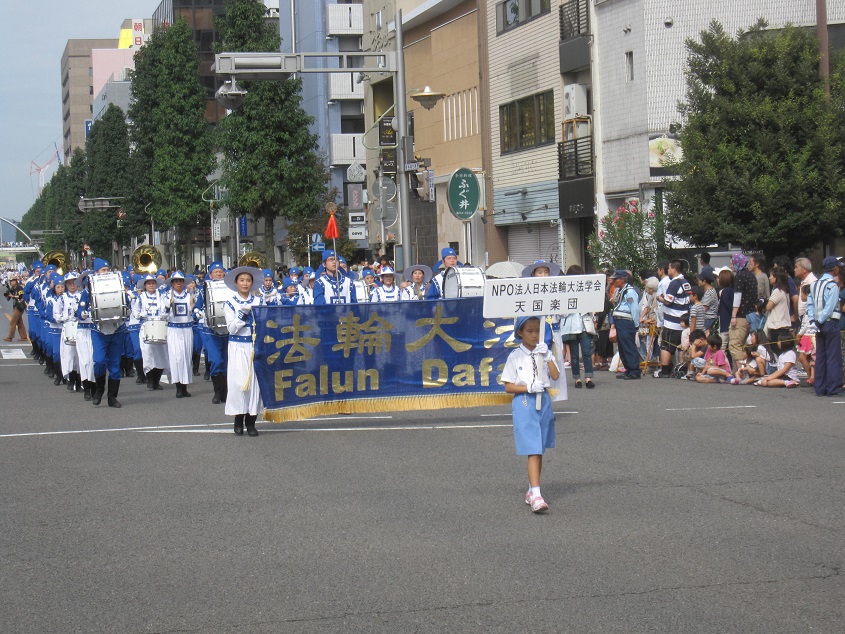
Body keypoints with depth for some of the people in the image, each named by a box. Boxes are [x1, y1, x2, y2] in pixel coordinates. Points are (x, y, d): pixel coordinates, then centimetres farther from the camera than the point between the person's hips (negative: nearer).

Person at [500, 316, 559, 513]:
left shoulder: (544, 353, 9)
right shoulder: (515, 357, -2)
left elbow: (555, 376, -3)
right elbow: (508, 387, -3)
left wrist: (547, 357, -12)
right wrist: (529, 388, -15)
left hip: (544, 402, 5)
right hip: (524, 403, -4)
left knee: (539, 450, 11)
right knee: (533, 451, -12)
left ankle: (531, 490, 24)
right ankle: (536, 495, -17)